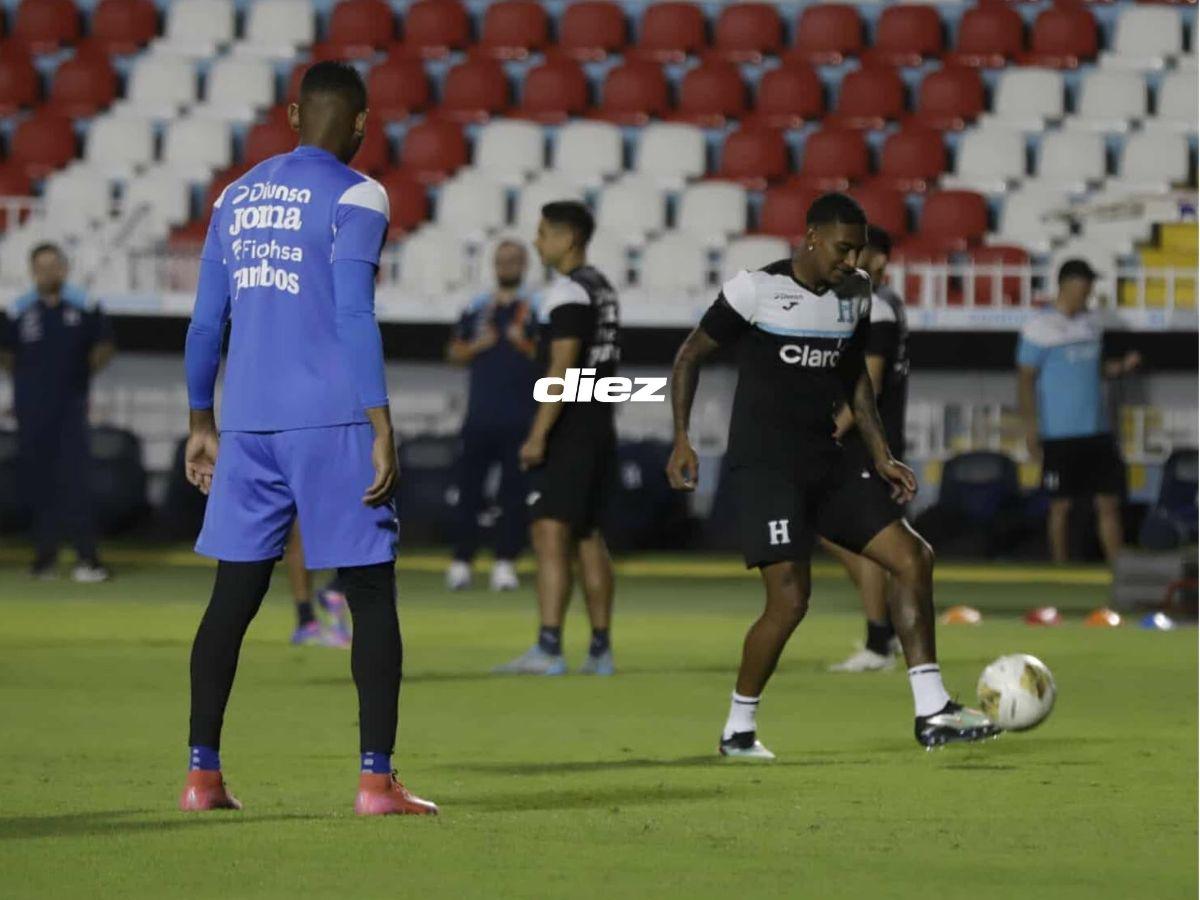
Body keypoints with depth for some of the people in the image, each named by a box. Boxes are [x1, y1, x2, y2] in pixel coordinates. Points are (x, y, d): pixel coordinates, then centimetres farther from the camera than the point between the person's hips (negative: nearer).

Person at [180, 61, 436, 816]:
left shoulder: (237, 198, 14)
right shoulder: (355, 198, -4)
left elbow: (207, 322, 15)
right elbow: (354, 318, -12)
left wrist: (203, 426, 22)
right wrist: (382, 431, -12)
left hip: (247, 422, 5)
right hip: (333, 421, -5)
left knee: (234, 596, 9)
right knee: (372, 594, 1)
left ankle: (202, 773, 5)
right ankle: (377, 779, -5)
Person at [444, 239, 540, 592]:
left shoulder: (535, 310, 4)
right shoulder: (476, 309, 11)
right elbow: (454, 352, 14)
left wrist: (525, 346, -14)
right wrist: (477, 346, -4)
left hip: (520, 418, -2)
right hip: (480, 415, 2)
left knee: (514, 491, -3)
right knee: (469, 489, 1)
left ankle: (505, 562, 0)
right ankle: (461, 561, 5)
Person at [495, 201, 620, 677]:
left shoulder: (568, 293, -13)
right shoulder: (603, 289, 16)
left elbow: (561, 370, -19)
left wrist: (538, 435, -20)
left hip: (569, 434, -10)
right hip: (600, 426, 10)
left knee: (550, 534, -13)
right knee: (588, 536, 15)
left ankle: (548, 648, -22)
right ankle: (600, 651, 18)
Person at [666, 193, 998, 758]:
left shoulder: (854, 296, 9)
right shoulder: (756, 290, -10)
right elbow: (690, 355, -2)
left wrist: (881, 457, 15)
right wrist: (681, 439, -10)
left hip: (825, 462, 7)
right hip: (765, 464, -7)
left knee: (913, 558, -3)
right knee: (790, 598, -16)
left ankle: (932, 714, -2)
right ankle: (738, 729, 2)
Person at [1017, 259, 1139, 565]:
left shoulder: (1091, 324, 11)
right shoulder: (1040, 328, -8)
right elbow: (1025, 379, -8)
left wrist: (1122, 367, 0)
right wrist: (1031, 429, -13)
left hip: (1097, 431, 6)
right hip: (1060, 435, -6)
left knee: (1109, 502, 3)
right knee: (1061, 504, 3)